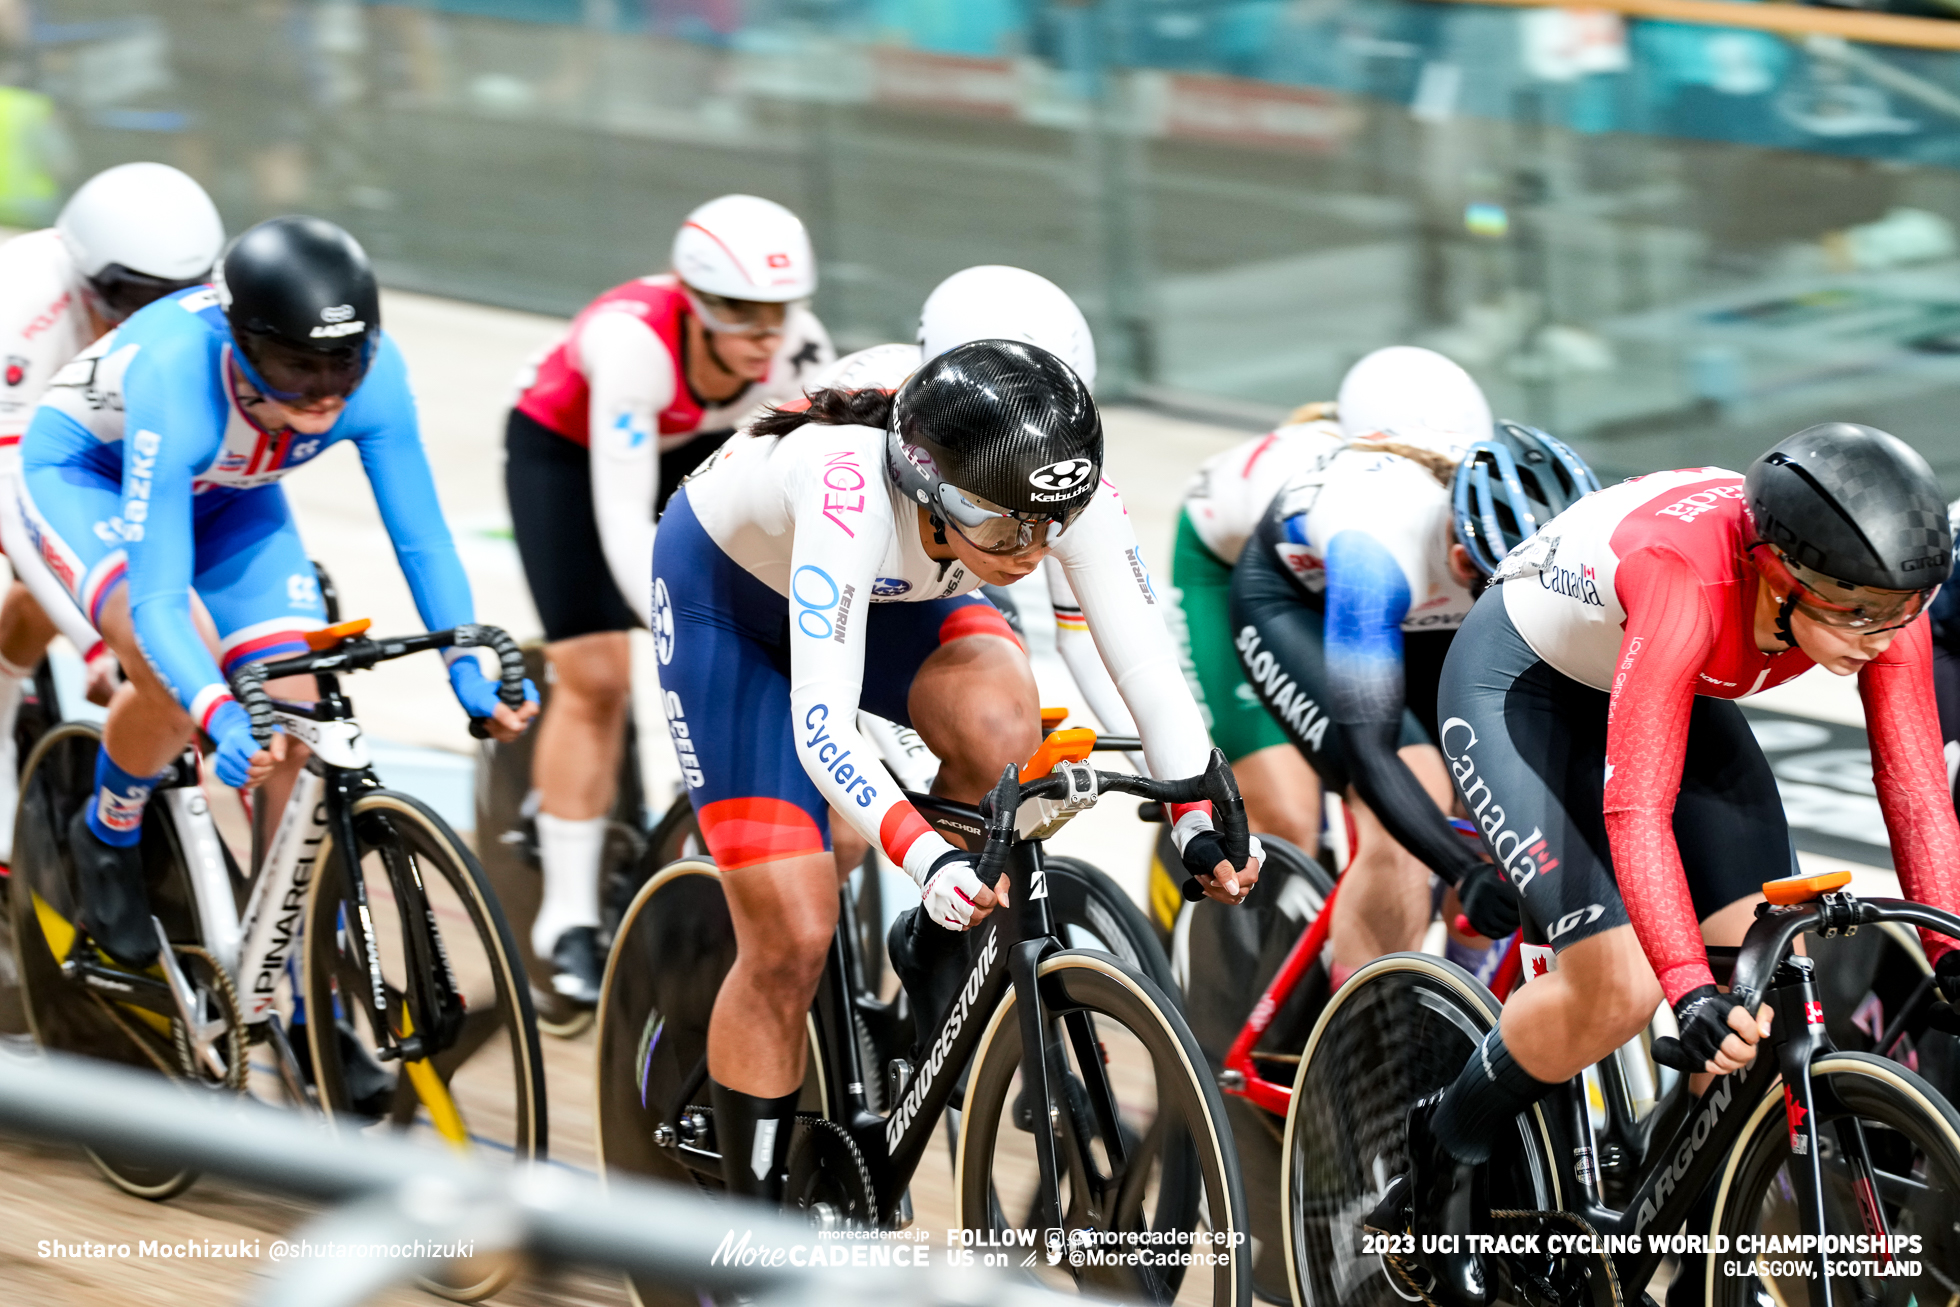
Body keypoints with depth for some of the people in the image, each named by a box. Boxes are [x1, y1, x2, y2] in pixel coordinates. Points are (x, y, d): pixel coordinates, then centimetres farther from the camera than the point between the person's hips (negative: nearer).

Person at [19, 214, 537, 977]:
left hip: (224, 488, 4)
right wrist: (222, 719, -60)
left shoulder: (374, 373, -31)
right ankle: (107, 836, 4)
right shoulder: (176, 380, -43)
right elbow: (157, 600, -45)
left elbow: (421, 537, -23)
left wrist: (469, 669, -37)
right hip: (85, 468, -4)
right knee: (174, 686, -29)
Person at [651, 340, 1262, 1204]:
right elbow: (822, 722, -48)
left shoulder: (1067, 495, -31)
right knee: (791, 942, -10)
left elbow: (1148, 663, -27)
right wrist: (928, 861, -60)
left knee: (1001, 733, -31)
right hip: (729, 586, -4)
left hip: (900, 594, 4)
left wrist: (1200, 825, -41)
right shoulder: (854, 493, -44)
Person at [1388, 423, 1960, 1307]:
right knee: (1618, 987, -21)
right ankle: (1449, 1147, 7)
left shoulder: (1875, 596, -26)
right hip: (1519, 684, -6)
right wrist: (1693, 994, -55)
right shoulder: (1686, 576, -42)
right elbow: (1636, 809, -46)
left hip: (1668, 686, 6)